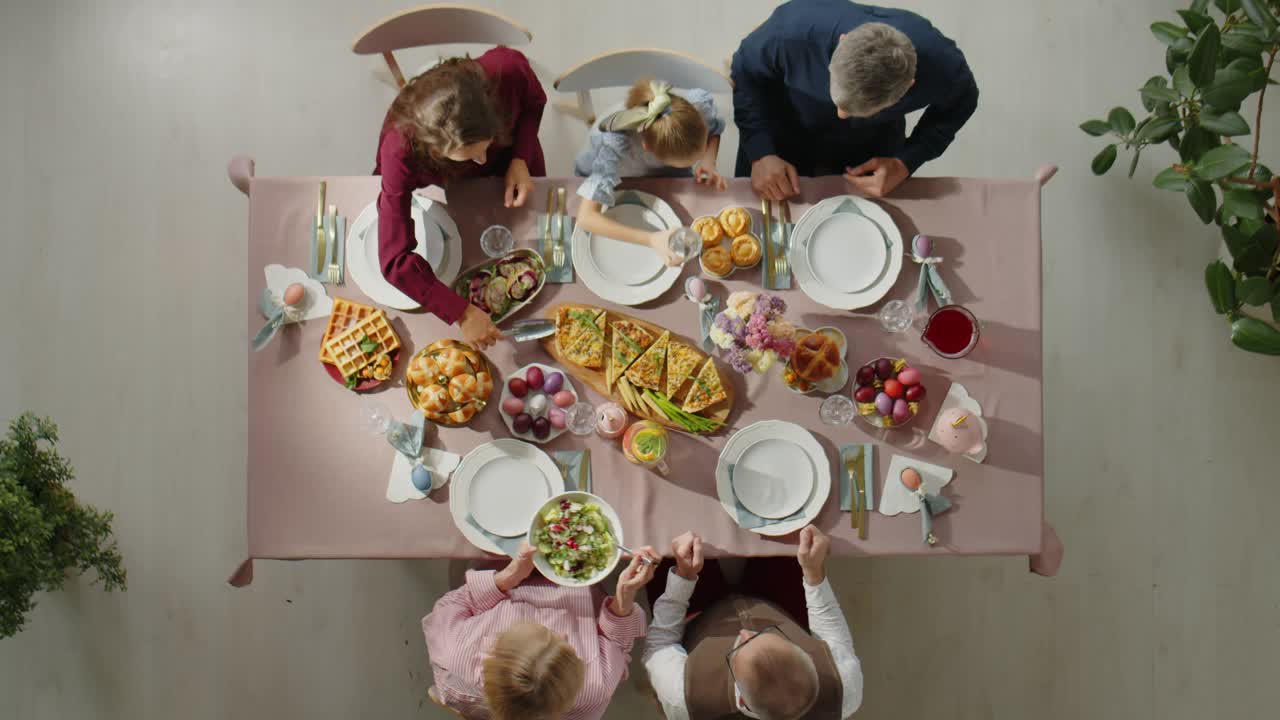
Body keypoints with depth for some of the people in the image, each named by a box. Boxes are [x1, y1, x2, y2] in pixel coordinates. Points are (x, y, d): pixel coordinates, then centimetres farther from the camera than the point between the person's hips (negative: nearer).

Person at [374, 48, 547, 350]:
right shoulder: (401, 151, -47)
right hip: (442, 183, -1)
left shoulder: (508, 70, -45)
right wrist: (462, 313, -48)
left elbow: (534, 102, -17)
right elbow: (395, 261, -44)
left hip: (512, 160, 1)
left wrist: (521, 160, -32)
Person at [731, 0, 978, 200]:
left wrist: (905, 163, -25)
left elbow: (960, 102, -12)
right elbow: (745, 71, -20)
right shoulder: (791, 31, -42)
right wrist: (760, 153, -30)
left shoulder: (939, 63, -38)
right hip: (784, 137, 0)